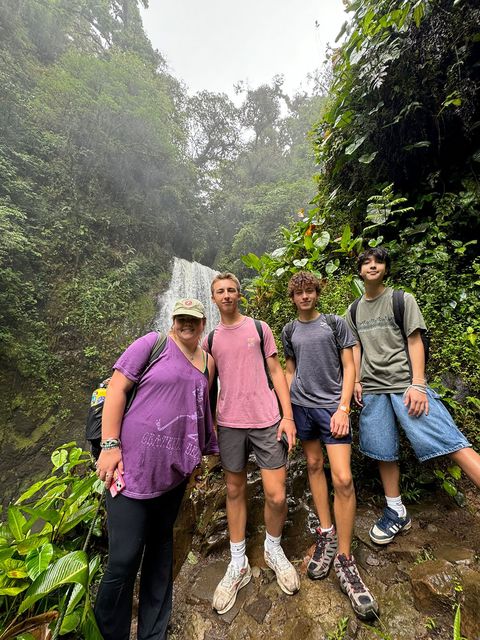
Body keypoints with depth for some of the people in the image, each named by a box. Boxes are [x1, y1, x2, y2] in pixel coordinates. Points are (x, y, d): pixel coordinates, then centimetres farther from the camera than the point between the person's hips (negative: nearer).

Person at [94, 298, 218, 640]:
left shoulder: (208, 362, 8)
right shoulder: (152, 344, -7)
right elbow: (117, 388, -11)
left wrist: (208, 447, 16)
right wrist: (110, 445, -15)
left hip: (174, 468, 6)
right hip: (132, 463, -5)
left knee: (162, 544, 19)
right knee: (125, 557, 0)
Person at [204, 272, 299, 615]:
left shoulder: (259, 327, 3)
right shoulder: (210, 339, 7)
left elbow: (276, 371, 2)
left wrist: (288, 415, -5)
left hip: (267, 421, -1)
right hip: (229, 424, 2)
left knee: (277, 496, 3)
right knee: (235, 492, 14)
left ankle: (274, 549, 34)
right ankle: (238, 564, 35)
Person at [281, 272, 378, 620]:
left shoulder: (336, 323, 2)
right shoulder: (289, 331, 9)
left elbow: (349, 367, 0)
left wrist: (343, 408, -9)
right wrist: (287, 408, 9)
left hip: (332, 405, -2)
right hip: (301, 405, 3)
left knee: (343, 479, -8)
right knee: (314, 465, 11)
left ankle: (344, 558, 11)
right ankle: (326, 533, 30)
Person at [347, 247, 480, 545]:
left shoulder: (402, 300, 2)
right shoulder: (354, 311, 13)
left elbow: (415, 342, -3)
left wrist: (417, 385, -12)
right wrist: (357, 381, 5)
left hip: (406, 383, -3)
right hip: (372, 388, 4)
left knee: (450, 442, -13)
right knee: (384, 452, 10)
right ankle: (397, 513, 27)